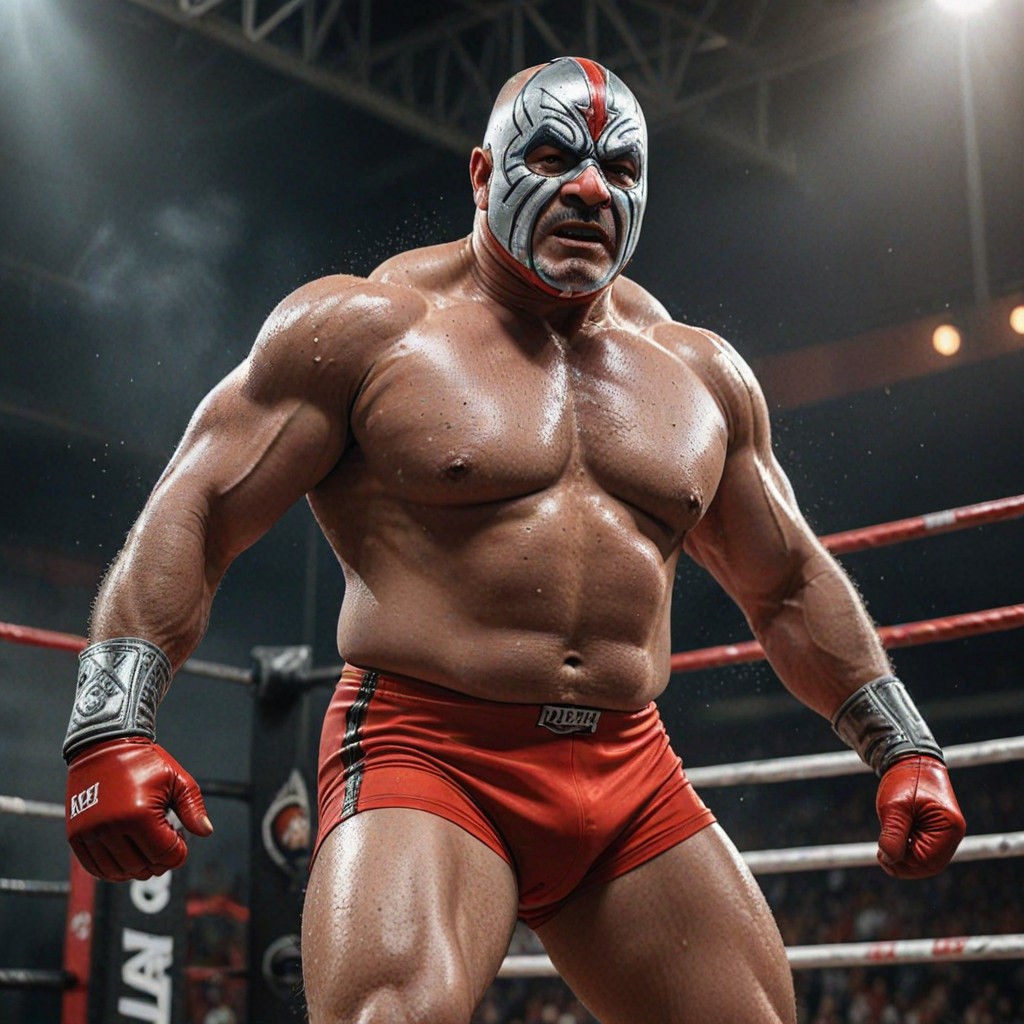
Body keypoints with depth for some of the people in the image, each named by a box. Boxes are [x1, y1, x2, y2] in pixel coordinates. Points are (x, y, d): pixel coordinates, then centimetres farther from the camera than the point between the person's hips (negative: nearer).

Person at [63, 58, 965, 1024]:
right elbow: (191, 516, -4)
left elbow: (788, 583, 24)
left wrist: (903, 746, 19)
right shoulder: (369, 327, -1)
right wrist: (111, 727, -16)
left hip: (632, 779, 6)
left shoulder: (701, 374, 15)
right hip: (427, 756, -5)